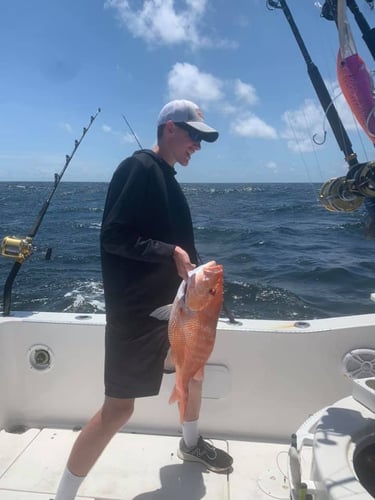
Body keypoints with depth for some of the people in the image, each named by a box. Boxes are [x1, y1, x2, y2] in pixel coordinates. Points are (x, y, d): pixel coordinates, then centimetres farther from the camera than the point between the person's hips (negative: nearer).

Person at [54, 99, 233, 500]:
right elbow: (112, 236, -22)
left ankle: (190, 444, 49)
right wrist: (170, 253, -26)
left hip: (171, 302, 10)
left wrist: (190, 269, 11)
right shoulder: (139, 167, -14)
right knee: (119, 407, -4)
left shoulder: (167, 177, 13)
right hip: (135, 310, -10)